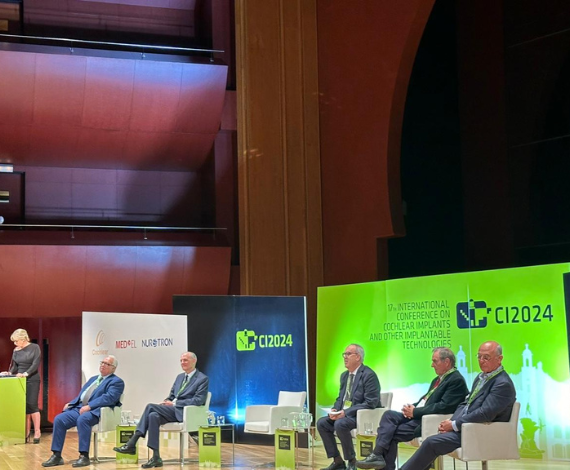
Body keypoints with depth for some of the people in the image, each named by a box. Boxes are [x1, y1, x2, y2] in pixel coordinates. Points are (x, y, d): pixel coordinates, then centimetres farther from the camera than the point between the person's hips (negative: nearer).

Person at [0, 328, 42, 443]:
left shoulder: (35, 348, -5)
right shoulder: (16, 350, 8)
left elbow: (35, 364, -14)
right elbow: (14, 366, 8)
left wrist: (26, 373, -27)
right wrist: (9, 373, -13)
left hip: (32, 380, -4)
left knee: (32, 405, -9)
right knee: (23, 407, 1)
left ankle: (37, 432, -2)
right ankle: (26, 434, 3)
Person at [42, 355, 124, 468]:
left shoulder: (117, 382, 3)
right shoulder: (93, 379, 29)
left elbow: (109, 398, -14)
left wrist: (89, 406, -22)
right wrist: (71, 403, 6)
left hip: (96, 411, -7)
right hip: (79, 408, 7)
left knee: (82, 419, -38)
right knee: (59, 419, -16)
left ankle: (84, 456, -33)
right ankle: (56, 456, -13)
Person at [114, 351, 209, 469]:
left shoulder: (203, 379, -1)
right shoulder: (180, 377, 24)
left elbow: (198, 400, -13)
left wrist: (174, 403, -14)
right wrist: (166, 402, -2)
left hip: (184, 412, -7)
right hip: (172, 410, 7)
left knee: (151, 406, -24)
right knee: (153, 416, -26)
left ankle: (131, 444, -21)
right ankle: (156, 457, -27)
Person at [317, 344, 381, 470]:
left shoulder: (369, 375, -14)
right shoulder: (344, 375, 14)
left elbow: (371, 403, -21)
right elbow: (340, 398, 20)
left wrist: (346, 412, -24)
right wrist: (335, 409, -4)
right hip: (344, 414, 9)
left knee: (340, 424, -32)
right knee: (322, 423, -7)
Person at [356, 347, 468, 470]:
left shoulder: (457, 380, -11)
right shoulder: (438, 380, 19)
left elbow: (443, 407, -20)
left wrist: (415, 412, -16)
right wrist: (412, 407, -1)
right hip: (417, 415, 9)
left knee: (391, 433, -17)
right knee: (389, 414, -12)